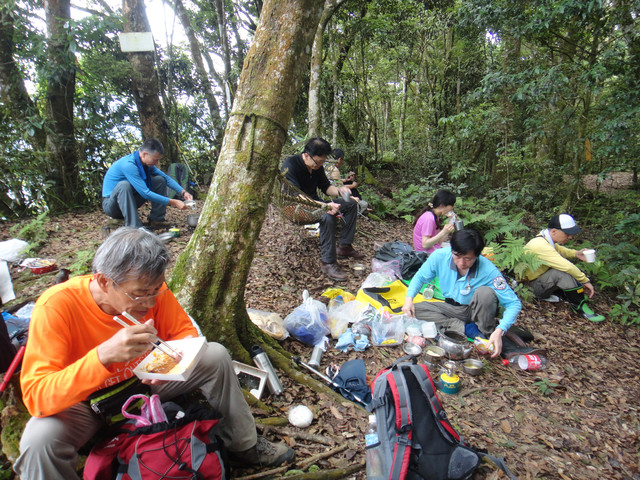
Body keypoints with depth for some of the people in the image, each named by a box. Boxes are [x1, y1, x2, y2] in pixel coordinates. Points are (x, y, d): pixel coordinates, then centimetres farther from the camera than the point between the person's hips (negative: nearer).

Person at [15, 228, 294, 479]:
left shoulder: (151, 288, -21)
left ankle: (243, 444, 10)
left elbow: (186, 331, -9)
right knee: (40, 439, -35)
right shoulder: (56, 307, -31)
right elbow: (36, 397, -33)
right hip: (83, 402, -3)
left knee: (216, 356, -12)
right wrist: (103, 355, -49)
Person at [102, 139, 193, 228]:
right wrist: (173, 202, -32)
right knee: (124, 185, -39)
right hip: (110, 204, -7)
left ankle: (156, 220, -3)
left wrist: (183, 192, -13)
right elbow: (145, 193, -32)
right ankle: (134, 227, -36)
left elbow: (166, 178, 3)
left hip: (130, 201, 8)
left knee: (160, 180, -3)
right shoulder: (128, 164, -29)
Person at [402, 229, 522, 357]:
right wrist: (409, 298, -21)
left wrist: (499, 331, -39)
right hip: (451, 307, 3)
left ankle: (488, 333, -10)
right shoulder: (440, 256, -21)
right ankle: (468, 329, -19)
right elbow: (420, 277, -3)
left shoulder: (488, 271, -28)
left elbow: (514, 303, -23)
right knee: (415, 310, -21)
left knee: (485, 292, -35)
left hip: (475, 311, -3)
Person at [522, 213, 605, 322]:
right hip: (533, 286, -10)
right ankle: (580, 307, -15)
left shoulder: (545, 237, -2)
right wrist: (585, 281, -22)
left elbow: (559, 249, 20)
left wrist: (575, 253, 1)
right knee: (564, 273, -31)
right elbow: (567, 266, -34)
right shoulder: (541, 245, -32)